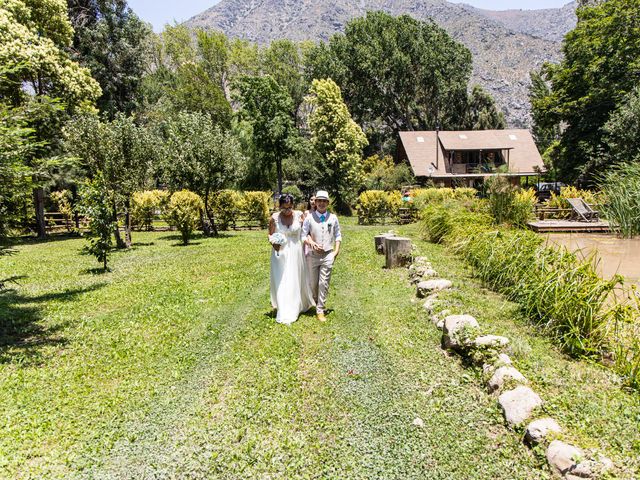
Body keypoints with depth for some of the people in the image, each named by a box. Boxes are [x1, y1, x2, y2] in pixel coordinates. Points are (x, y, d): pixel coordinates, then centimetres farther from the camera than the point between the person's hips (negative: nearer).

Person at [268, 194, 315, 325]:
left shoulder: (299, 215, -4)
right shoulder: (274, 218, -4)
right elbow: (270, 235, 4)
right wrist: (273, 243, -15)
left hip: (296, 253, 0)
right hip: (280, 253, 0)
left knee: (296, 281, 10)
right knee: (281, 282, 1)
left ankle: (299, 305, 29)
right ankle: (284, 312, 12)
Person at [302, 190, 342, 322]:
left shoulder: (333, 218, 2)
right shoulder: (309, 218, -3)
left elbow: (338, 236, 10)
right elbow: (303, 236, -1)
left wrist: (336, 251, 0)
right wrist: (311, 243, -18)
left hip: (328, 255, 0)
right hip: (313, 255, 0)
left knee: (324, 283, -3)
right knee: (313, 283, 11)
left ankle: (320, 310, 6)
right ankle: (316, 303, 38)